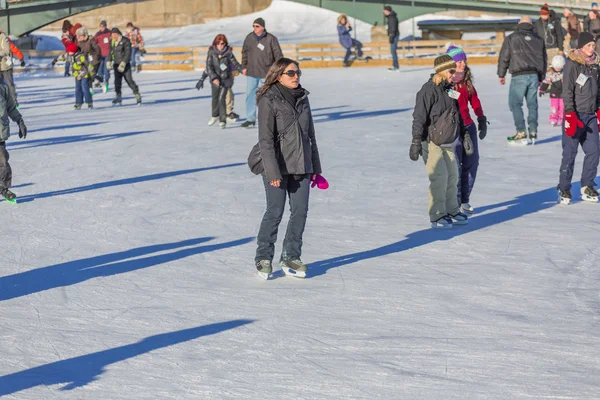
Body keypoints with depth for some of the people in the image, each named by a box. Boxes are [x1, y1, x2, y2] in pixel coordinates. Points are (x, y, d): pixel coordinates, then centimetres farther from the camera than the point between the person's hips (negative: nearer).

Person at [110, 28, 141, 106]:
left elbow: (127, 53, -16)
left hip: (125, 64, -5)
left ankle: (137, 94, 6)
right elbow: (110, 52, 20)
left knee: (129, 80, -7)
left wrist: (123, 63, -22)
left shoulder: (125, 41, -10)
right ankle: (118, 97, -1)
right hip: (116, 64, 5)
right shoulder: (112, 42, 10)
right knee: (117, 80, -3)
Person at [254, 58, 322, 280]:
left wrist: (315, 167, 16)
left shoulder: (302, 98, 11)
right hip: (278, 167, -6)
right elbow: (266, 139, -13)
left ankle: (291, 257, 15)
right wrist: (273, 171, -19)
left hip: (301, 166, 6)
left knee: (300, 211, 4)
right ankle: (264, 258, 9)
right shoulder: (269, 101, -9)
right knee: (275, 212, -5)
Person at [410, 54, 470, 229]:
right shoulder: (429, 90, -16)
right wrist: (416, 142, -19)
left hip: (448, 143, 9)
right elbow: (419, 118, -17)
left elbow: (457, 115, 21)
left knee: (452, 176, 11)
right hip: (431, 143, -8)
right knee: (439, 178, -10)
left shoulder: (449, 90, 11)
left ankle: (452, 211, 23)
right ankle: (437, 217, -1)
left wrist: (464, 135, 20)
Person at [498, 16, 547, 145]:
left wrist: (501, 74, 12)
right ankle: (533, 132, 9)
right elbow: (544, 59, 19)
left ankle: (521, 133, -9)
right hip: (534, 75, 5)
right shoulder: (538, 39, 13)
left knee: (515, 103, -1)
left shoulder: (511, 38, 0)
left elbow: (504, 57, 1)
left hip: (519, 76, -5)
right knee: (532, 104, 10)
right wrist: (541, 78, 28)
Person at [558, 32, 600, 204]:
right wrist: (570, 115, -18)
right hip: (576, 115, -6)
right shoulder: (572, 64, -11)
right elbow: (567, 91, -13)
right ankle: (564, 189, 5)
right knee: (570, 153, -4)